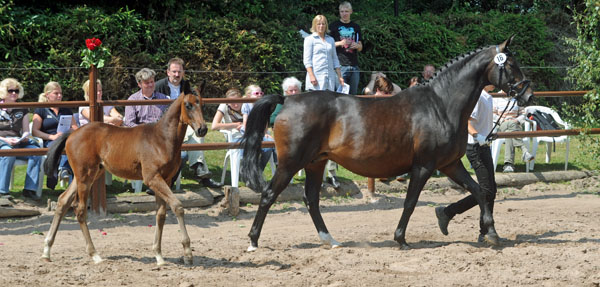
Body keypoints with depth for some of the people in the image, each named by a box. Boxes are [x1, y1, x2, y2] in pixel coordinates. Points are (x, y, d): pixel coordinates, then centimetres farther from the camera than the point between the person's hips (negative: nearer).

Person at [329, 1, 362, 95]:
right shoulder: (334, 26, 4)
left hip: (354, 65, 4)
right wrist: (340, 43, -15)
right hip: (340, 65, -4)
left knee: (353, 93, 6)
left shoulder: (356, 27, 16)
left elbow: (360, 48, 18)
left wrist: (357, 46, -5)